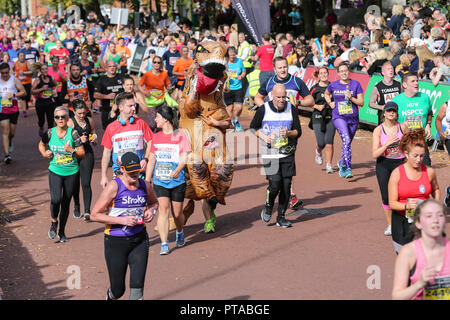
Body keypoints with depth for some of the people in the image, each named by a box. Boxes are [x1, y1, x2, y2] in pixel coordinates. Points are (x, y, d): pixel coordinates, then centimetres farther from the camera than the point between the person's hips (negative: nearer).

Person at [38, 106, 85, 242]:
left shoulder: (73, 133, -8)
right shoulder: (50, 133, -3)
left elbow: (82, 153, -5)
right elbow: (41, 145, 18)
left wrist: (72, 150, -22)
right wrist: (44, 153, -2)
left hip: (71, 172, 0)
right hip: (55, 171, 0)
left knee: (66, 203, 7)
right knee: (56, 199, -20)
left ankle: (62, 232, 25)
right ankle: (54, 222, 9)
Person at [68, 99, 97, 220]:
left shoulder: (89, 120, 6)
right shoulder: (70, 122, -6)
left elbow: (93, 132, 22)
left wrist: (94, 137, -1)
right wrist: (79, 139, -25)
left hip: (87, 154, 1)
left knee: (86, 183, -9)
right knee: (75, 183, 12)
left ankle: (87, 211, -11)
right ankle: (76, 207, 32)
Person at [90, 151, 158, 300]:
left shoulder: (145, 186, 2)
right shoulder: (114, 186, -13)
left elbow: (154, 202, 25)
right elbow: (94, 215, -13)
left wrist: (150, 210, 1)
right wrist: (122, 220, -21)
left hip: (139, 239, 3)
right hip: (116, 242, -3)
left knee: (137, 286, -7)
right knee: (118, 290, 9)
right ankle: (110, 295, 45)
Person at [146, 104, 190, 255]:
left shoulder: (180, 135, -3)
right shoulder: (156, 137, 9)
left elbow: (184, 158, -9)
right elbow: (151, 160, 15)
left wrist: (177, 170, -28)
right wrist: (146, 181, 11)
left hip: (177, 180, -2)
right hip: (159, 180, 2)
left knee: (177, 213, 5)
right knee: (163, 208, -14)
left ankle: (180, 233, 38)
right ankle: (164, 244, -14)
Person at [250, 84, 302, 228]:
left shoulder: (291, 109, 2)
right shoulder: (263, 110, -3)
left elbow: (298, 131, 5)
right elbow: (253, 127, 10)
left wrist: (288, 133, -16)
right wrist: (263, 136, -8)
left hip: (287, 154, 3)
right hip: (270, 154, -3)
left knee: (286, 185, 0)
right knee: (275, 184, -14)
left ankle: (281, 217, 14)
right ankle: (268, 207, 15)